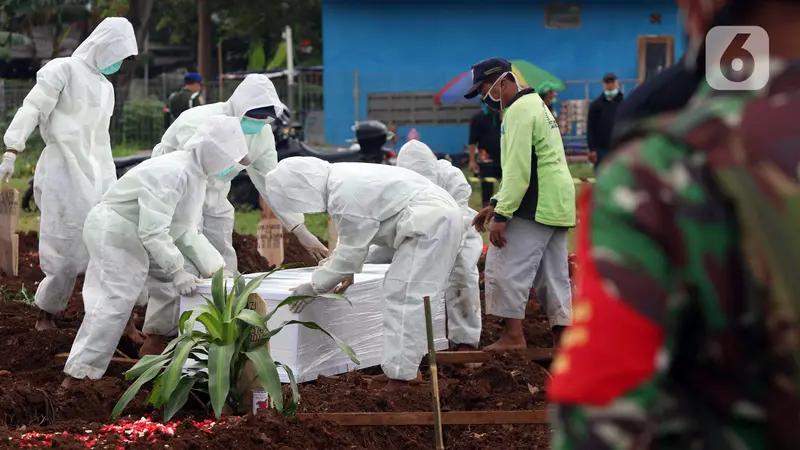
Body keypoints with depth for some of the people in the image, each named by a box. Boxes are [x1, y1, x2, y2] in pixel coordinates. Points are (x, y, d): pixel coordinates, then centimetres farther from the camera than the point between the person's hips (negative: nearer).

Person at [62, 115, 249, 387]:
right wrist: (177, 271, -29)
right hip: (112, 232, -10)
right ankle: (78, 375, -13)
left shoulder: (196, 174, 6)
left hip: (129, 239, 10)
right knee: (116, 301, -14)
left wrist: (214, 265, 3)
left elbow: (186, 231, 12)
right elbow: (153, 231, -32)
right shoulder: (173, 173, -27)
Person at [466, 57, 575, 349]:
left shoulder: (519, 110, -12)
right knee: (554, 273, 11)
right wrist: (496, 205, 20)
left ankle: (513, 334, -7)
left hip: (535, 205, -10)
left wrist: (501, 215, -20)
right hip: (555, 204, 10)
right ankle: (563, 336, 13)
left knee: (507, 267, -7)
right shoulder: (534, 105, 21)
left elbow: (518, 170, -20)